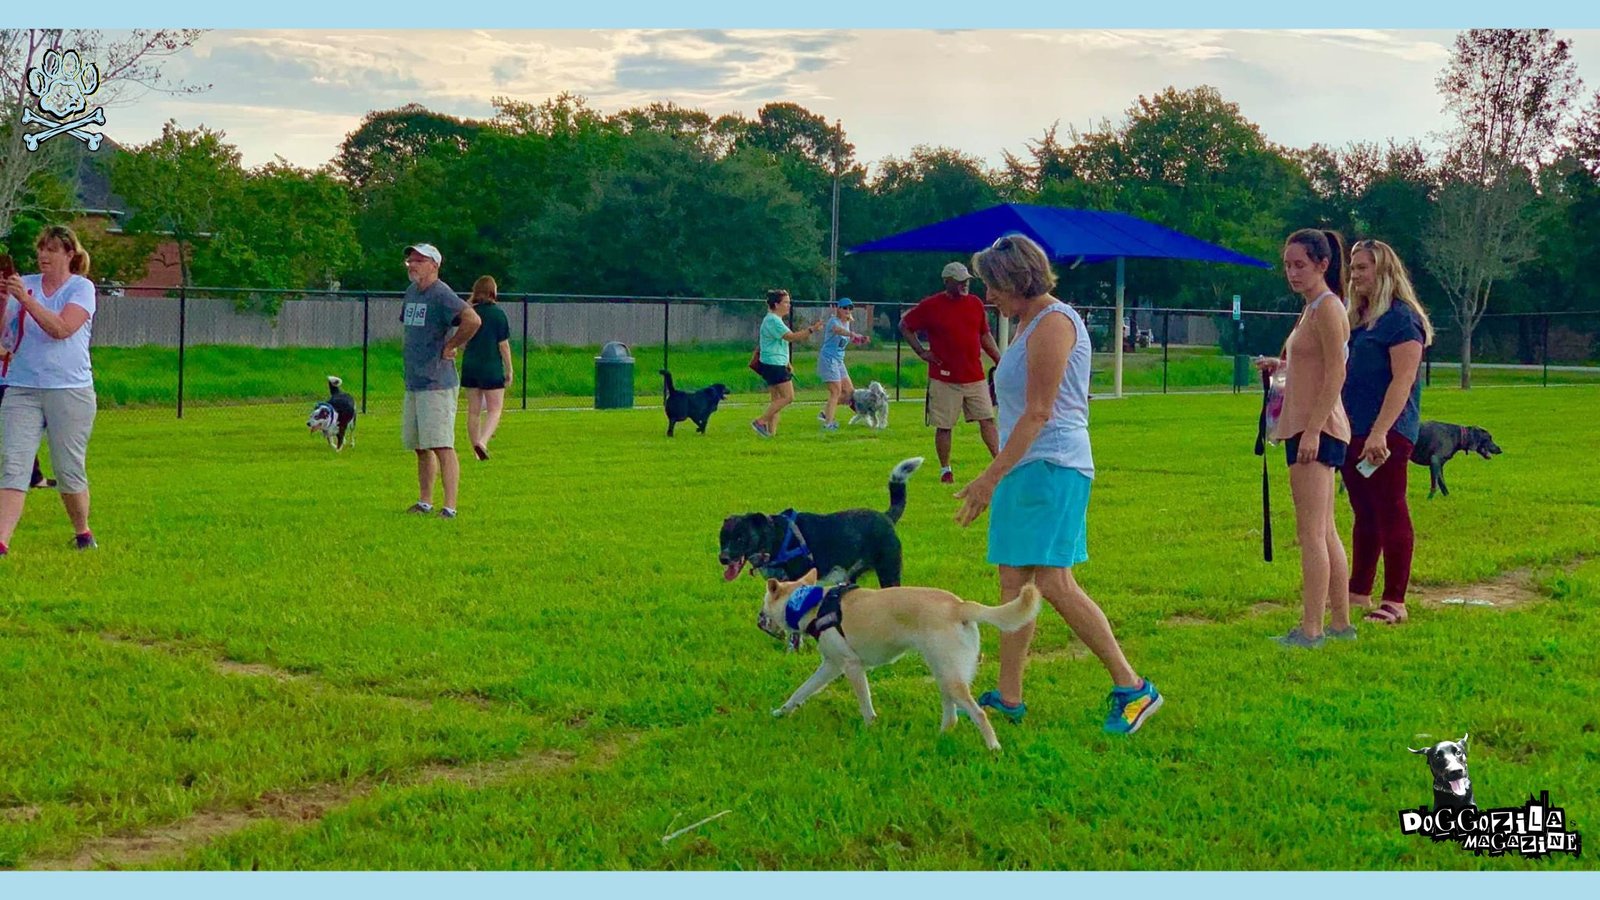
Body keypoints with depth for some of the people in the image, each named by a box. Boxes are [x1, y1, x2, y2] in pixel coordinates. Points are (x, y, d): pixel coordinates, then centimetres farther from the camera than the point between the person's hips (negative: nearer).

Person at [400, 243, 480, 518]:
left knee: (441, 446, -11)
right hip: (413, 382, 9)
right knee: (420, 448, 15)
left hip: (437, 384, -9)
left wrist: (450, 346, -17)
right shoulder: (411, 291, 15)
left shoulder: (441, 294, -13)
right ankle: (424, 503, 24)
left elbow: (473, 320, -28)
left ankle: (449, 507, -12)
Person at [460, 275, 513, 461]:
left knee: (473, 411, 11)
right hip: (492, 368, -4)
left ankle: (477, 450, 15)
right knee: (494, 410, 1)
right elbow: (503, 344, -7)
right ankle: (482, 441, -21)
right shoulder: (498, 313, -8)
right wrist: (509, 369, 0)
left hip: (470, 367, 4)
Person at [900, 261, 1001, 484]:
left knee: (987, 420, 0)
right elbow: (904, 326, 5)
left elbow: (985, 336, 18)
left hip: (975, 377, 4)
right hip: (944, 379, -3)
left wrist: (1000, 361, 10)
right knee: (944, 426, 3)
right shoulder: (931, 305, -4)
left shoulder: (976, 304, 8)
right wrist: (921, 352, -2)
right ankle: (945, 470, 14)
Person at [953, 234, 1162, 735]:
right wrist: (998, 478, 21)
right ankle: (1008, 698, 14)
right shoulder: (1031, 323, 20)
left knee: (1054, 583, -15)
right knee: (1013, 582, 9)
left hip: (1052, 468, -11)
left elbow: (1037, 413, -17)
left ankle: (1132, 688, -11)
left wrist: (990, 478, -18)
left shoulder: (1053, 323, -11)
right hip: (1026, 470, 11)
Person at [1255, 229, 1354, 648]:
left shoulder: (1328, 307, -11)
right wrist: (1280, 365, 13)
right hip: (1307, 428, 11)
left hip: (1319, 428, -11)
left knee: (1312, 532, -11)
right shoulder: (1312, 308, 18)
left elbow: (1336, 373, -18)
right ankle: (1341, 622, 20)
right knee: (1323, 532, 14)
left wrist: (1313, 430, -22)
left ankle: (1310, 630, -11)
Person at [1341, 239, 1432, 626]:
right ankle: (1359, 591, 21)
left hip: (1386, 434, -9)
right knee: (1364, 513, 14)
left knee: (1390, 513, -6)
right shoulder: (1356, 319, 18)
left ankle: (1395, 602, -3)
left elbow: (1403, 380, -17)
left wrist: (1380, 432, -24)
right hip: (1353, 430, 9)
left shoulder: (1401, 318, -9)